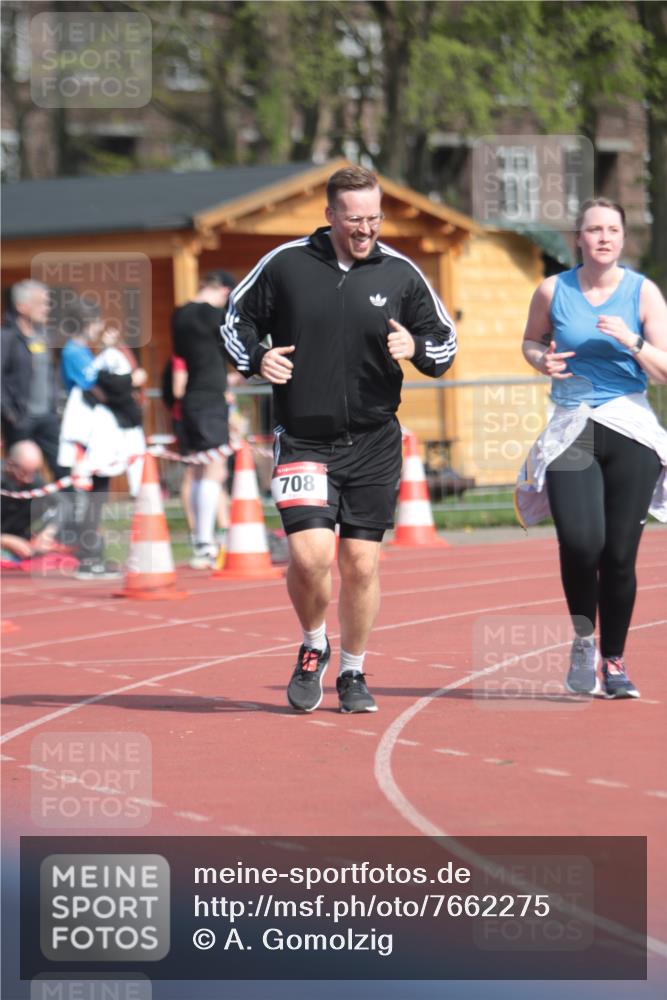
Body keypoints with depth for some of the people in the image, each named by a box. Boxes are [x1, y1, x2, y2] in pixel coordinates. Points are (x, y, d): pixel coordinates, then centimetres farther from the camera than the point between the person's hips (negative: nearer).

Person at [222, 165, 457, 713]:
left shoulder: (400, 273, 1)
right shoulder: (285, 264, -3)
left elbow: (445, 339, 9)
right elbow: (237, 318, 10)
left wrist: (417, 348, -13)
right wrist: (257, 357, -10)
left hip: (373, 443, 2)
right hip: (302, 439, -2)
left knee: (361, 564, 4)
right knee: (310, 555, -15)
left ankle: (353, 673, 22)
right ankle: (313, 648, 13)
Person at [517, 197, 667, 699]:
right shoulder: (553, 292, 4)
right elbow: (531, 340, 21)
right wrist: (543, 360, -1)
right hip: (572, 432, 0)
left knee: (619, 554, -1)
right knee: (581, 544, -18)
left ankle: (614, 662, 16)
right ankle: (583, 639, 8)